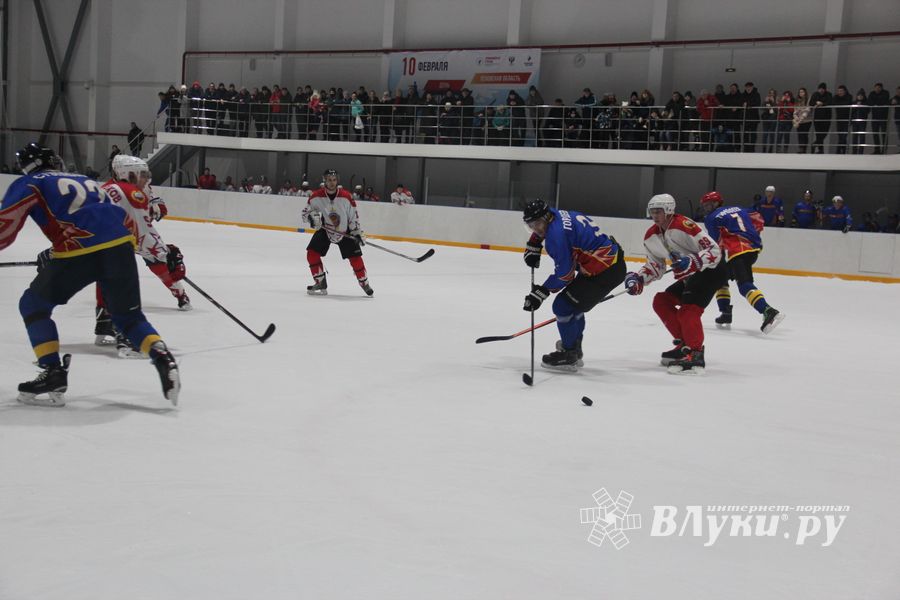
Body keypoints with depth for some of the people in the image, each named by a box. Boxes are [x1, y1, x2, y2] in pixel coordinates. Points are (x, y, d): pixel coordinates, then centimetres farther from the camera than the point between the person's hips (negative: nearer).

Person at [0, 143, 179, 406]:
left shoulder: (29, 184, 16)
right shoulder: (85, 180, 33)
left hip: (81, 252, -5)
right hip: (121, 246, 5)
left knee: (33, 305, 15)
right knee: (128, 316, 21)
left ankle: (53, 375, 4)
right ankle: (162, 357, -4)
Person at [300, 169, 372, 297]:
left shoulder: (346, 196, -17)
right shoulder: (317, 196, -15)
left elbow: (353, 215, -7)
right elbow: (306, 211, -2)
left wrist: (357, 232, -9)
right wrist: (312, 217, -24)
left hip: (345, 231, -1)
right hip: (324, 229, 1)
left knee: (355, 257, -5)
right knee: (312, 253, -12)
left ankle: (364, 283, 15)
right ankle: (320, 282, 1)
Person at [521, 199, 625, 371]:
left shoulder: (557, 233, -22)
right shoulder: (556, 215, 5)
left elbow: (564, 273, -20)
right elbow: (539, 231, 31)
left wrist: (540, 292, -13)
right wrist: (532, 249, 23)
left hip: (605, 271, -10)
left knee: (563, 305, -6)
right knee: (573, 305, 23)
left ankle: (569, 355, 5)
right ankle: (574, 350, 36)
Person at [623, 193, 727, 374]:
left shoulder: (683, 225, -24)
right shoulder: (651, 236, 2)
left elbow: (715, 250, -26)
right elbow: (655, 267, 8)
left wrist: (693, 262, -41)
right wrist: (637, 279, -8)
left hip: (713, 270, -9)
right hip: (691, 275, 10)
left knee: (688, 309, -24)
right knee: (661, 301, 6)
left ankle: (695, 355, -25)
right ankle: (684, 344, 13)